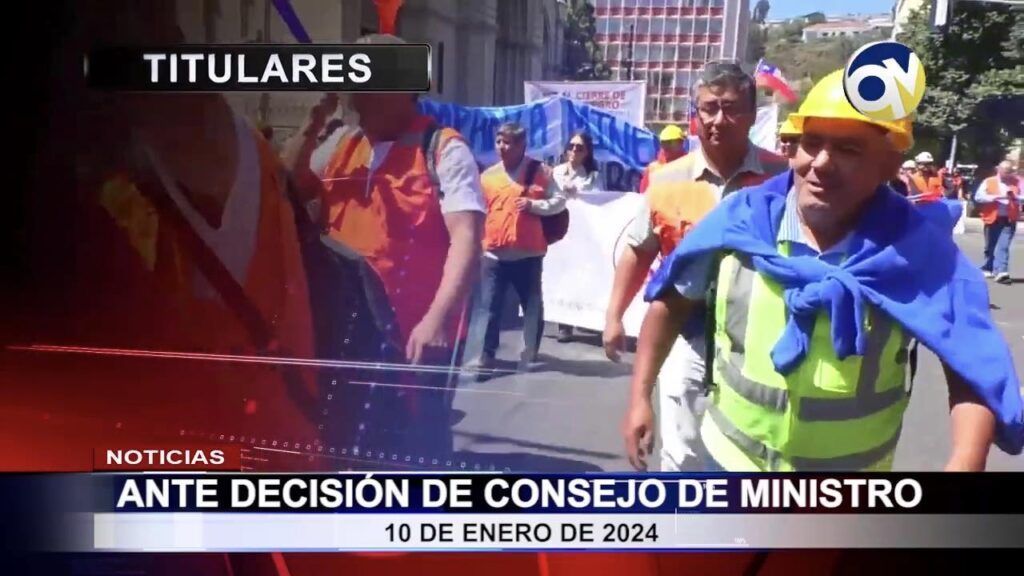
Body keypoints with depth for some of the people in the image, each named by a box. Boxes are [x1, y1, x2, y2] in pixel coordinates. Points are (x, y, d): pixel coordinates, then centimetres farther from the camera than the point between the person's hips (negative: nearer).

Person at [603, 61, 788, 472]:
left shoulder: (782, 178, -7)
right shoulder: (668, 180, -2)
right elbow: (638, 251, 9)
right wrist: (614, 315, 7)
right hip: (689, 340, 1)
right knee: (682, 456, 12)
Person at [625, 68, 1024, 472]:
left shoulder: (917, 249, -16)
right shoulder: (740, 220, -14)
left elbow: (971, 367, -11)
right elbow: (671, 301, -1)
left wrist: (964, 464, -26)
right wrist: (640, 397, -2)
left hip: (854, 469, 0)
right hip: (732, 456, 1)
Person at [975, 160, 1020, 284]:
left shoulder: (1017, 182, 8)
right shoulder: (988, 182, 3)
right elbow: (978, 197, -7)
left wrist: (1015, 197, -21)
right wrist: (995, 197, -20)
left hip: (1009, 219, 0)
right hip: (992, 219, 0)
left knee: (1003, 246, -11)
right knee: (990, 246, 13)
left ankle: (1001, 272, -18)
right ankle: (988, 269, 30)